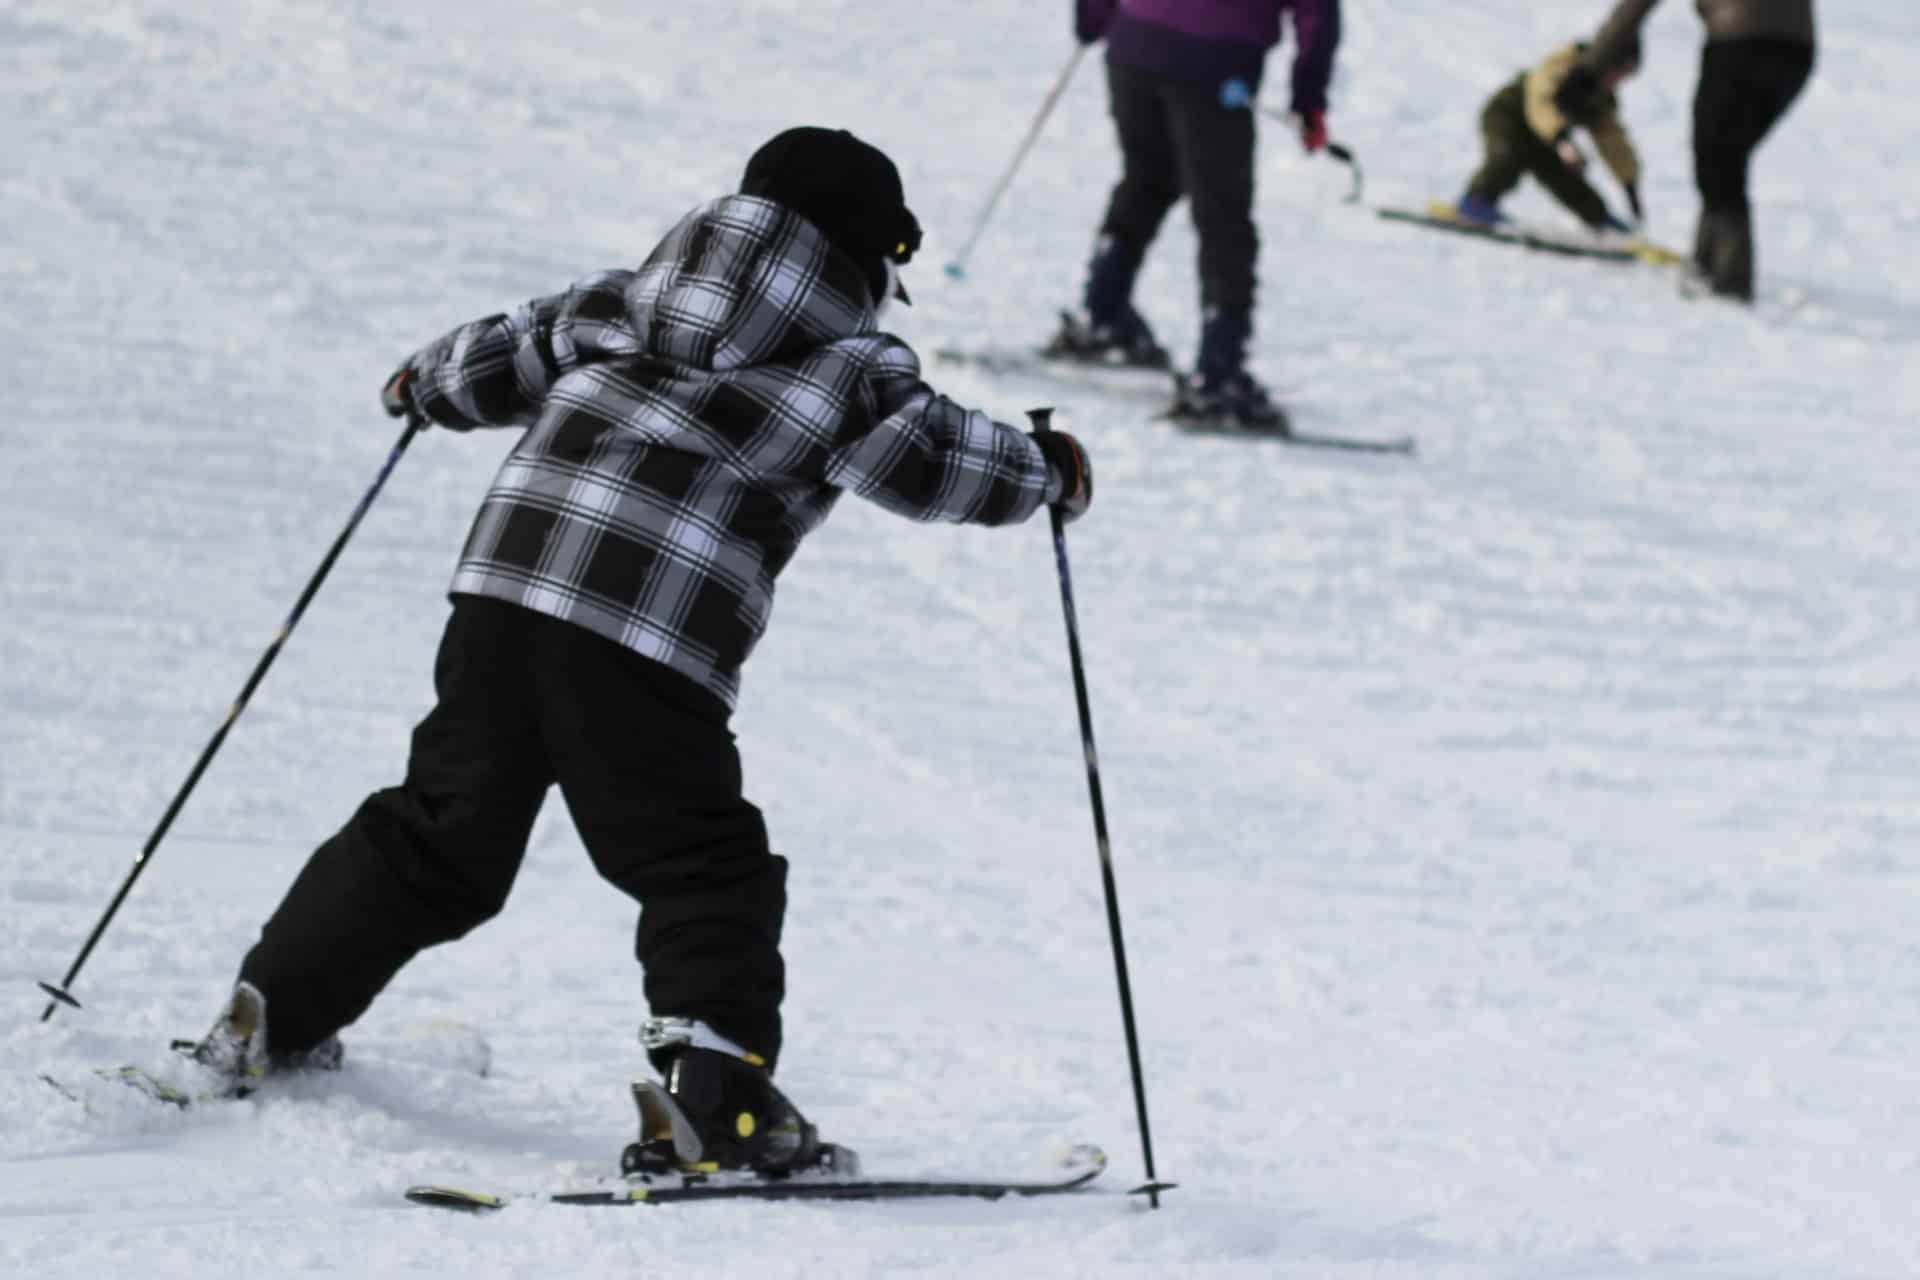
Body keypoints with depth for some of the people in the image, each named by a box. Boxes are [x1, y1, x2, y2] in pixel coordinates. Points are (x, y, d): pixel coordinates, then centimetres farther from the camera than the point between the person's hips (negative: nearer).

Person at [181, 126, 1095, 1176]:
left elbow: (505, 360, 26)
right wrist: (1048, 467, 22)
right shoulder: (848, 367, 6)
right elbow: (937, 461, 2)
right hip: (650, 646, -6)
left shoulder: (627, 302, 21)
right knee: (703, 865, 3)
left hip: (505, 579, 6)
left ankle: (274, 1012, 22)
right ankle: (711, 1076, -17)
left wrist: (423, 384, 47)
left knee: (438, 835, 19)